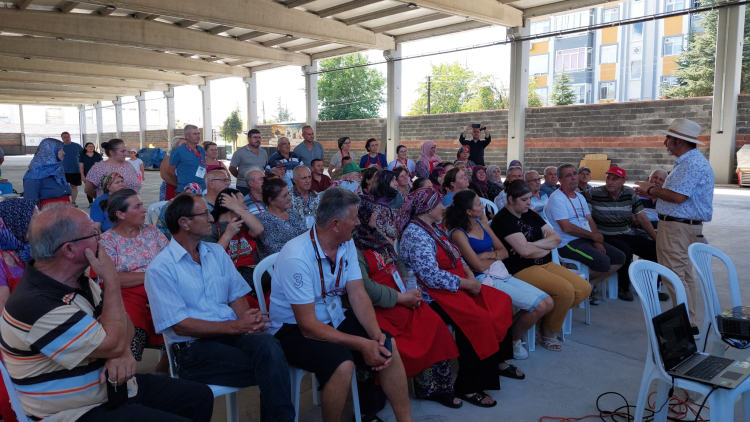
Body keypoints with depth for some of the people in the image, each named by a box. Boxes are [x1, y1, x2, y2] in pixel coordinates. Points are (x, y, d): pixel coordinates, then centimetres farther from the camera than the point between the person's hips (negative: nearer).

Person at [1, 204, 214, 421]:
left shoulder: (77, 280, 2)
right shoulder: (37, 306, -27)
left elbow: (121, 323, 8)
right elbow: (112, 344, -26)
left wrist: (123, 351, -15)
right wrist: (112, 279, -19)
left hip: (118, 387, 9)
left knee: (200, 396, 9)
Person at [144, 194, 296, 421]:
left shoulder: (217, 252, 13)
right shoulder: (160, 269, -7)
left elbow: (236, 295, 11)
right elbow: (180, 325, -12)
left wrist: (249, 322, -12)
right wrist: (235, 326, -17)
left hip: (232, 332, 5)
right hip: (193, 348, -5)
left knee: (268, 345, -30)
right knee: (270, 368, -26)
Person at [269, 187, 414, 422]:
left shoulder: (347, 244, -4)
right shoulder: (297, 257, -27)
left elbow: (358, 295, -5)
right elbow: (308, 325, -26)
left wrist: (376, 334, -22)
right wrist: (362, 344, -28)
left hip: (334, 320, 7)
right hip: (295, 330, -7)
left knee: (387, 344, -10)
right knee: (342, 363, -32)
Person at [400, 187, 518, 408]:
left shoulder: (434, 228, 13)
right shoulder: (415, 235, -19)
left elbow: (456, 257, 17)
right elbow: (432, 277, -26)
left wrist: (470, 274, -2)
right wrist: (467, 284, -17)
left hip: (459, 285, 10)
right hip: (437, 293, -10)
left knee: (500, 303, 3)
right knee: (478, 320, -26)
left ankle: (498, 360, 18)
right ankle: (467, 387, -11)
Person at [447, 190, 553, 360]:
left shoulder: (482, 224, 12)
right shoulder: (458, 234, -12)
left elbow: (504, 251, 11)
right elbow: (478, 265, -16)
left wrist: (488, 255, -9)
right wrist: (496, 257, 2)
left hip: (502, 274, 8)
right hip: (485, 279, -8)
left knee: (547, 302, -3)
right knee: (539, 306, -16)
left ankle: (516, 331, 16)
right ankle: (513, 340, 8)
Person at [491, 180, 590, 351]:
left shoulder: (530, 215, 13)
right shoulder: (503, 220, -13)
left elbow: (556, 237, 6)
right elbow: (525, 250, -23)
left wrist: (533, 244, -13)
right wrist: (547, 247, -3)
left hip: (545, 264, 8)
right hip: (521, 270, -8)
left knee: (584, 288, -6)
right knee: (566, 291, -25)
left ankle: (552, 316, 14)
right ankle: (548, 331, -1)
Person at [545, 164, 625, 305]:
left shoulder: (580, 197, 16)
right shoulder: (557, 198, -12)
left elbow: (590, 220, 12)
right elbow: (566, 227, -20)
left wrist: (597, 241, -6)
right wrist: (593, 236, -10)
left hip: (587, 239, 9)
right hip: (568, 243, -9)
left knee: (619, 257, 3)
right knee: (603, 262, -26)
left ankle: (590, 284, 10)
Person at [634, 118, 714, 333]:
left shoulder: (692, 164, -19)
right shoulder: (688, 161, 16)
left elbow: (678, 196, -26)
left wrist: (652, 189, -12)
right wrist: (653, 190, 9)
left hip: (677, 227, -11)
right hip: (679, 225, 11)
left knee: (675, 277, -7)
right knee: (685, 275, 16)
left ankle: (686, 325, -1)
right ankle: (688, 321, 24)